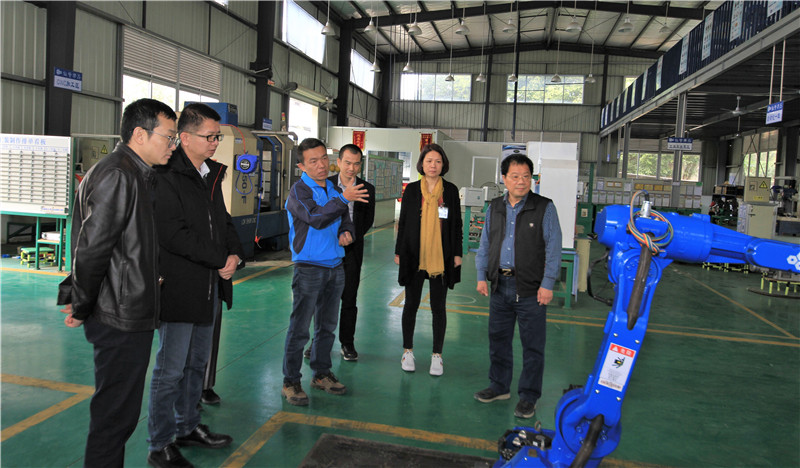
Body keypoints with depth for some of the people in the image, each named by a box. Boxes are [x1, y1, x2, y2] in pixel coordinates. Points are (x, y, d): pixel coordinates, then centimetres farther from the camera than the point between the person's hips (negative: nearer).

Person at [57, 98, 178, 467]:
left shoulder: (135, 174, 15)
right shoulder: (118, 176, -18)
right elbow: (92, 250, -20)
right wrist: (82, 308, -9)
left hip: (128, 315, 10)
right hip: (122, 318, -10)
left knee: (119, 409, 20)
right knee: (116, 412, 2)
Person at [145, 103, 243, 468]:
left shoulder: (212, 175, 13)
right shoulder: (166, 177, -14)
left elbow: (223, 221, 18)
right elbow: (174, 235, -22)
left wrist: (235, 253, -2)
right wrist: (220, 259, -17)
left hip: (209, 286, 8)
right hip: (179, 289, -8)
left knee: (196, 363, 19)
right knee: (170, 369, 2)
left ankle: (187, 426, 35)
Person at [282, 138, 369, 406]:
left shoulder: (334, 190, 12)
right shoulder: (299, 191, -8)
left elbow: (345, 221, 19)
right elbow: (316, 218, -25)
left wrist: (347, 233, -3)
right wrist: (343, 199, -35)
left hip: (335, 266, 7)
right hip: (309, 267, -6)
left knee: (327, 326, 15)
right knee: (300, 328, -2)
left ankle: (321, 374, 28)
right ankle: (291, 382, 8)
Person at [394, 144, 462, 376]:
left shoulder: (451, 190, 3)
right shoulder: (412, 190, 2)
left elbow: (456, 224, 5)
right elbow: (403, 222, 5)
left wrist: (457, 253, 1)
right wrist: (399, 251, 2)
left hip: (441, 258, 0)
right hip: (414, 256, 0)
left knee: (438, 307, 6)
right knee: (411, 304, 9)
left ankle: (437, 355, 17)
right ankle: (408, 351, 23)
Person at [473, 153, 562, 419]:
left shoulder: (544, 208, -4)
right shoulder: (494, 208, 10)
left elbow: (553, 249, -6)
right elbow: (485, 245, 16)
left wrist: (547, 284, -11)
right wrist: (482, 276, 7)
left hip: (531, 289, -4)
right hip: (500, 286, 5)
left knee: (532, 345, 4)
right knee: (498, 339, 15)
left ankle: (528, 397, 17)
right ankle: (499, 387, 32)